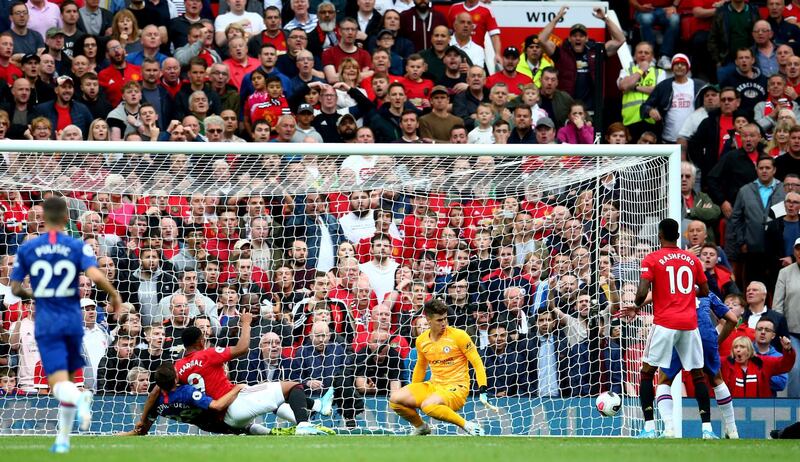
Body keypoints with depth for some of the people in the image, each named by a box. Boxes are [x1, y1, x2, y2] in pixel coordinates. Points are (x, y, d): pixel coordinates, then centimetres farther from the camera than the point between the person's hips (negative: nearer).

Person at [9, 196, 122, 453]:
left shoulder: (27, 249, 0)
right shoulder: (78, 247, -3)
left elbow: (15, 289, 6)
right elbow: (96, 276, -18)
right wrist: (114, 295, 1)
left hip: (46, 323, -1)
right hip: (73, 320, 1)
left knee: (59, 384, -9)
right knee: (68, 379, 18)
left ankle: (80, 398, -44)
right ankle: (63, 439, 20)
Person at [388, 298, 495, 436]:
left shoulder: (459, 336, -10)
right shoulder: (421, 341, 5)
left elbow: (477, 363, -8)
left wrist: (483, 391, -18)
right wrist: (411, 394, 27)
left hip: (456, 388, -6)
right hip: (433, 386, 6)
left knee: (428, 405, -37)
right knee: (395, 399, -13)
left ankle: (467, 426, -21)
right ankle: (420, 427, 11)